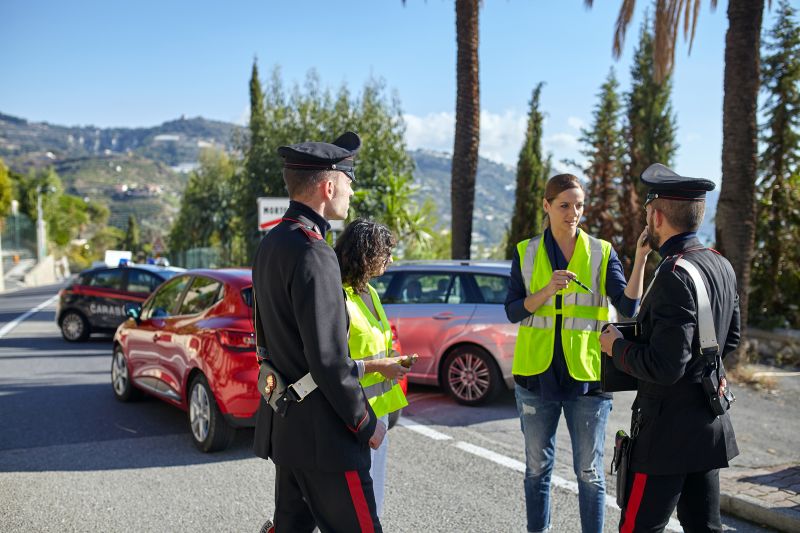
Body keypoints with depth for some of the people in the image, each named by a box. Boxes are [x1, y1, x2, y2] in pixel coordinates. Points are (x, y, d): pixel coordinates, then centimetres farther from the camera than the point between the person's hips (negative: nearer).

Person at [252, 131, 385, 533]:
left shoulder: (271, 244, 9)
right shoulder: (312, 254, -21)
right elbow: (328, 359, -22)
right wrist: (367, 423, -12)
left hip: (284, 424, 10)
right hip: (321, 430, -10)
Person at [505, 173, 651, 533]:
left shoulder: (602, 253, 0)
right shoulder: (526, 253, 3)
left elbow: (628, 307, -10)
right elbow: (513, 312, -3)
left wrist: (640, 259, -22)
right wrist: (548, 290, -19)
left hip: (586, 375, -1)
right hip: (538, 373, 1)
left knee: (590, 471, 5)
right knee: (537, 466, 13)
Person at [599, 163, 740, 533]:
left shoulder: (674, 276, -22)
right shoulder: (722, 266, 7)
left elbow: (665, 367, -25)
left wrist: (617, 347, -10)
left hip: (670, 430, -9)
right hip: (711, 425, 9)